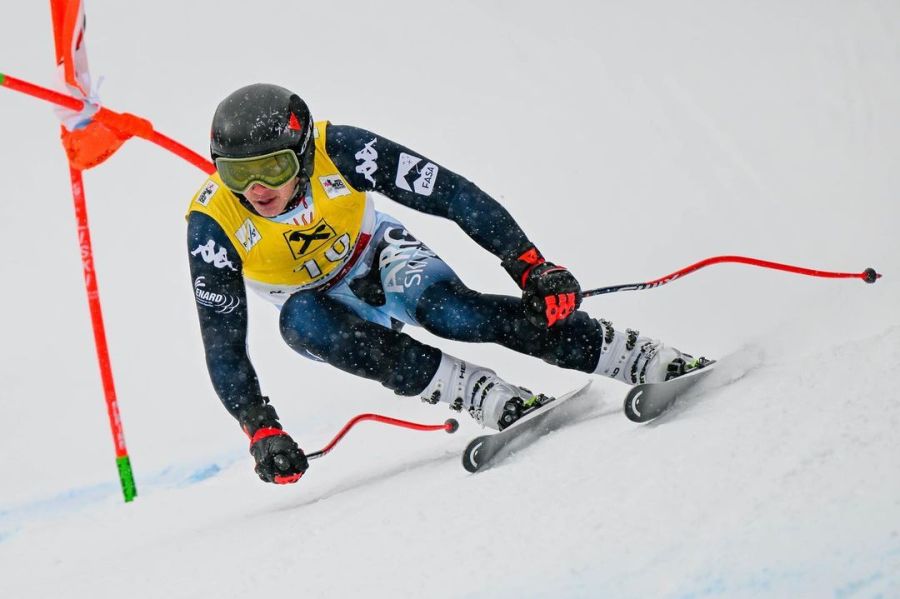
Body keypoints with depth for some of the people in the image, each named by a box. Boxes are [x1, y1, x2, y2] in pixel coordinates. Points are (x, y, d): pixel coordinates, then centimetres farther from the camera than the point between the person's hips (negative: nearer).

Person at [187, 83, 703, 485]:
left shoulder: (339, 151, -30)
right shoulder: (212, 223, -28)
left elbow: (453, 195, -26)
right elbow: (223, 344, -21)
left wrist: (532, 266, -32)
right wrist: (261, 430, -31)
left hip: (384, 261, -1)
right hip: (320, 302, 1)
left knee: (446, 308, -33)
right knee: (300, 320, -35)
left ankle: (653, 361, -29)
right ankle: (493, 400, -33)